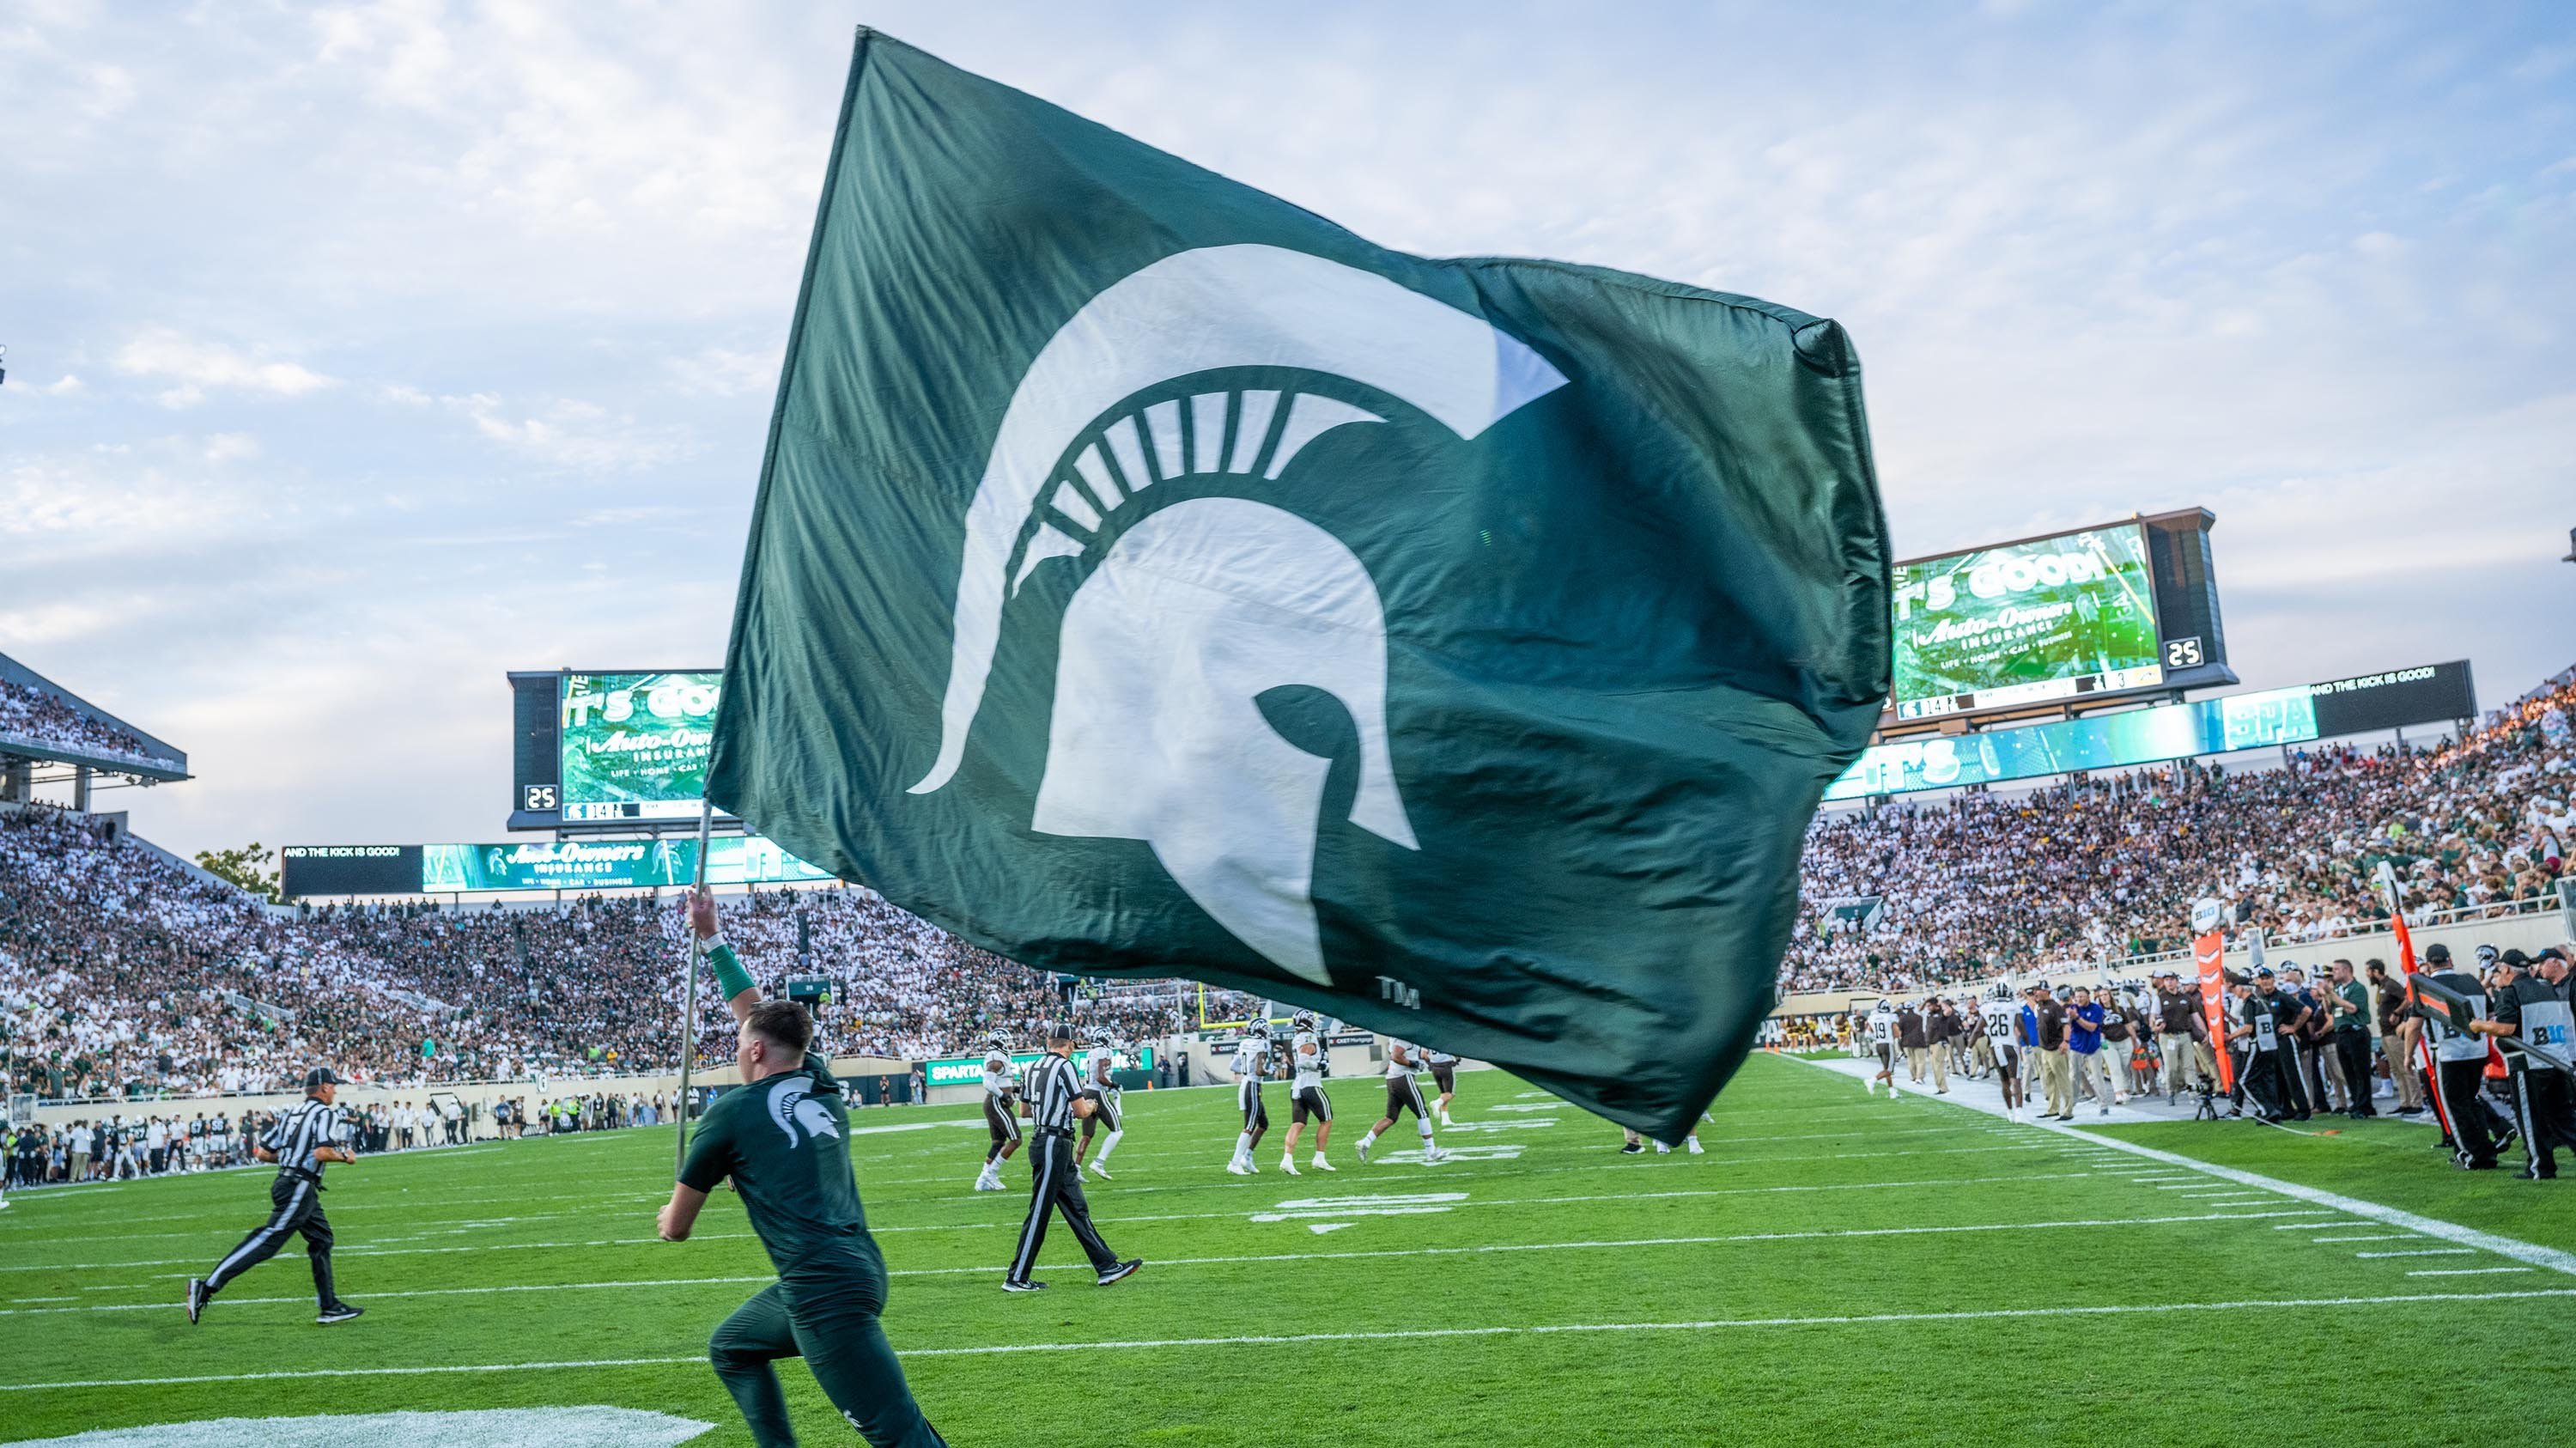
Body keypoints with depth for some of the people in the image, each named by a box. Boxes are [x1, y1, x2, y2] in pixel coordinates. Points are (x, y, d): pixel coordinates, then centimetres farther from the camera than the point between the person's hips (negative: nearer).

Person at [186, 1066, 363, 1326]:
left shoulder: (290, 1114, 17)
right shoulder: (326, 1114, -8)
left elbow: (262, 1153, 15)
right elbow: (322, 1152, -23)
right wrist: (345, 1156, -5)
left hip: (285, 1184, 10)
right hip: (299, 1187, -10)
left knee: (322, 1240, 12)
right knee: (268, 1241, -12)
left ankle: (329, 1307, 13)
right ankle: (207, 1286, -17)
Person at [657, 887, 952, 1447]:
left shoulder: (731, 1112, -2)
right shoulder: (820, 1084, 13)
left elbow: (675, 1228, 10)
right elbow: (754, 1007, 29)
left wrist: (671, 1219, 34)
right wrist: (709, 936, 36)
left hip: (825, 1292, -8)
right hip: (861, 1269, 8)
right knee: (730, 1347, 28)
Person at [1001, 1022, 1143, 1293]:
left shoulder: (1035, 1067, 12)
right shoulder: (1064, 1066, -12)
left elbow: (1024, 1109, 21)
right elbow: (1080, 1110, -13)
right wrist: (1091, 1106, 8)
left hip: (1046, 1145, 9)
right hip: (1054, 1146, -9)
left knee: (1077, 1209, 10)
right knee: (1039, 1213, -3)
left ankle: (1107, 1266, 13)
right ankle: (1016, 1278, 2)